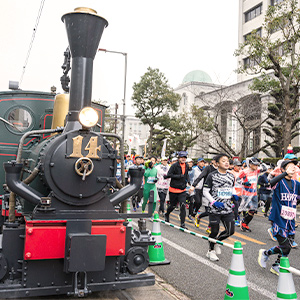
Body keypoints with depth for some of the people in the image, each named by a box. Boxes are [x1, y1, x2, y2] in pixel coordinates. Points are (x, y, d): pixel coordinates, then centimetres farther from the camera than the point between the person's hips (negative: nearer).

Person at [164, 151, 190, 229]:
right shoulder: (174, 165, -12)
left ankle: (182, 224, -3)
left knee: (183, 206, -8)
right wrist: (179, 176, -25)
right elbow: (169, 175, -20)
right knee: (173, 205, 11)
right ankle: (167, 214, 43)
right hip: (173, 189, -4)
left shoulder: (186, 166, 6)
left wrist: (188, 180, 11)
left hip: (182, 190, 4)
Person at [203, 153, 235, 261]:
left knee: (230, 231, 3)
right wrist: (214, 202, -16)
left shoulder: (231, 176, 8)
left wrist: (234, 195, 0)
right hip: (215, 209, -5)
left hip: (228, 209, 5)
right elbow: (205, 191, -5)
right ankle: (211, 250, 26)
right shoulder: (212, 175, -7)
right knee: (215, 231, 2)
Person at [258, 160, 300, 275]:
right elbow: (272, 182, -32)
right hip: (278, 219, -6)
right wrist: (286, 173, -43)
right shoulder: (279, 181, -9)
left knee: (288, 246, 9)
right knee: (285, 247, -7)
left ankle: (276, 266, 30)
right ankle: (265, 253, 19)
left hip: (290, 220, 6)